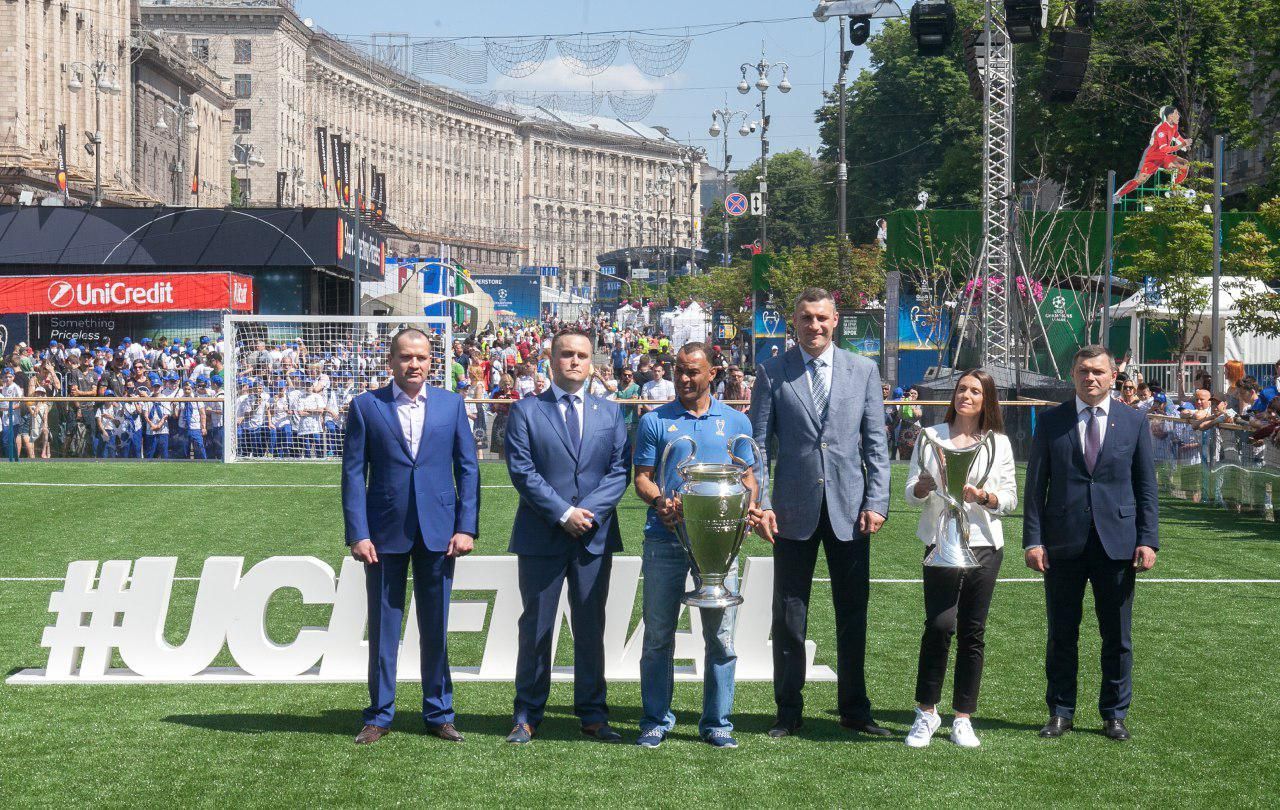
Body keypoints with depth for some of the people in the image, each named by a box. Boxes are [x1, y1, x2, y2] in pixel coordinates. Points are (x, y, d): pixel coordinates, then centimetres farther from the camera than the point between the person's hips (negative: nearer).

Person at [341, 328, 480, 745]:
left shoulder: (451, 404, 7)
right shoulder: (366, 406, 2)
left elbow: (467, 467, 7)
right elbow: (353, 473, 0)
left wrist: (466, 527, -2)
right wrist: (358, 534, -7)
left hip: (438, 531, 1)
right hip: (385, 531, -1)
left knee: (436, 628, 7)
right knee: (383, 628, 5)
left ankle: (439, 714, 16)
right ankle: (379, 715, 13)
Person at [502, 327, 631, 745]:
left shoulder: (610, 412, 11)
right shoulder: (526, 411, 2)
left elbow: (620, 471, 4)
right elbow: (522, 472, -6)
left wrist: (589, 510, -11)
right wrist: (563, 513, -13)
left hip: (595, 536, 2)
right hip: (541, 538, -2)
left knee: (591, 628, 6)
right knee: (536, 628, 3)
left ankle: (593, 715, 13)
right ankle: (527, 716, 10)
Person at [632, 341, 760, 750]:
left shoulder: (735, 422, 11)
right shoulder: (654, 421, 7)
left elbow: (748, 476, 12)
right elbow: (642, 477, 6)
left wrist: (747, 509, -9)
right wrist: (659, 501, -15)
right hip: (666, 539, -1)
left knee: (720, 635, 3)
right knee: (658, 634, 3)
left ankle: (717, 722, 11)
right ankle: (656, 720, 12)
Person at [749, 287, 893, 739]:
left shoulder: (863, 371, 6)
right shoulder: (772, 373, 3)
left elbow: (876, 443, 5)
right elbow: (758, 444, 2)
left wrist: (876, 502, -4)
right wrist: (759, 504, -6)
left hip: (849, 509, 1)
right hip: (793, 509, -1)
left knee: (853, 614, 7)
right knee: (789, 615, 4)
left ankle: (854, 709, 17)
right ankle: (789, 712, 13)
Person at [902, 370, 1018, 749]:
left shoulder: (998, 443, 11)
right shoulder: (931, 437, 9)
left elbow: (1010, 500, 9)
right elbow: (911, 494, 8)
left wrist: (984, 497, -10)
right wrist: (922, 488, -14)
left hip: (985, 544, 2)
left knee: (973, 632, 3)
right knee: (940, 625, -15)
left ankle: (963, 719, 11)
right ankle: (926, 712, -1)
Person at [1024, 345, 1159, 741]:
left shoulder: (1133, 422, 5)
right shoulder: (1051, 422, 4)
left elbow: (1146, 486, 6)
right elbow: (1036, 485, 3)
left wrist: (1148, 540, -2)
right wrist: (1033, 540, -5)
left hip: (1117, 541, 0)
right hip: (1063, 542, 0)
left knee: (1117, 636, 6)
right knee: (1061, 634, 6)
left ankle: (1114, 714, 17)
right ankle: (1060, 712, 17)